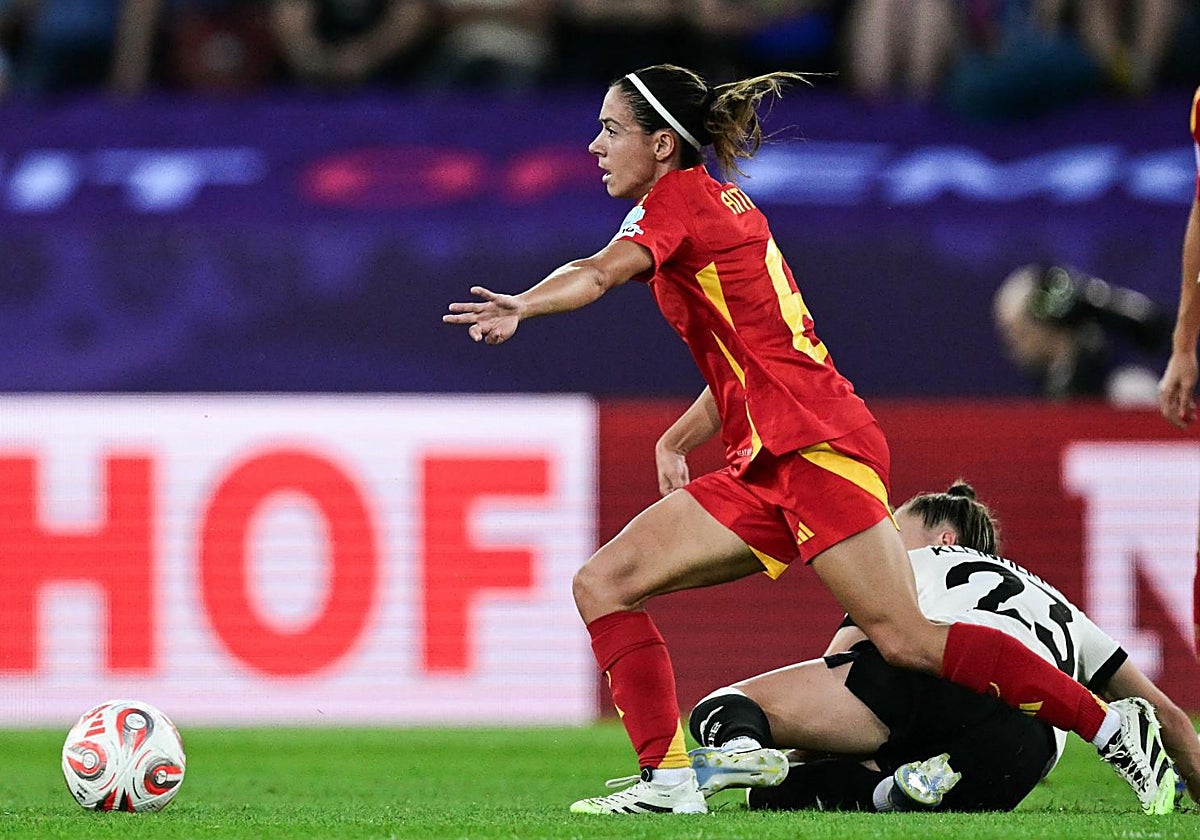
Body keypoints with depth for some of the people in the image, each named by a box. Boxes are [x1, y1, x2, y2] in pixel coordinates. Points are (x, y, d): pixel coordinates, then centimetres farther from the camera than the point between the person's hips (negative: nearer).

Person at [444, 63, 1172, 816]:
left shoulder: (680, 197, -4)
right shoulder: (719, 207, 23)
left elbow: (601, 273, -27)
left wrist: (520, 307, -43)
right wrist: (676, 442, 18)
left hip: (816, 443, -10)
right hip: (766, 465, 10)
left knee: (908, 641, -15)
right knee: (602, 586, 0)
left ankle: (1114, 726, -9)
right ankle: (668, 779, -7)